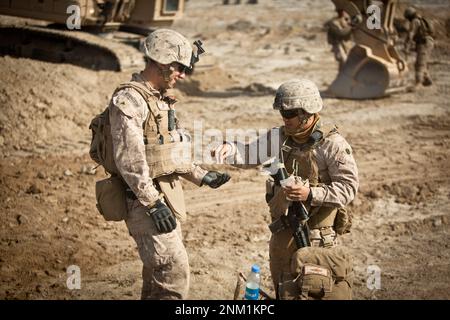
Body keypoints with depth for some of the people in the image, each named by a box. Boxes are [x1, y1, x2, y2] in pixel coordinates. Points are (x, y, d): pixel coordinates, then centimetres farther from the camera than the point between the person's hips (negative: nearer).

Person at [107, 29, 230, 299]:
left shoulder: (161, 100, 15)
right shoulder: (129, 100, -15)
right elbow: (129, 159, -22)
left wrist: (201, 176, 20)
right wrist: (153, 203, -24)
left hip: (167, 196, 10)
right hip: (145, 199, -10)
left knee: (158, 274, 15)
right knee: (175, 272, -12)